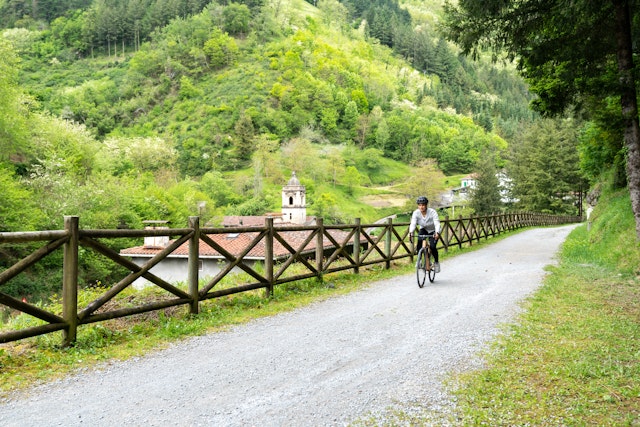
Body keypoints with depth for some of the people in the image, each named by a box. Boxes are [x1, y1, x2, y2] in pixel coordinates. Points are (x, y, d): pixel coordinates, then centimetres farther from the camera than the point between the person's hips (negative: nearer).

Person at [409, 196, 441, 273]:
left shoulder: (432, 212, -28)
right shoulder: (416, 213, -21)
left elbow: (437, 224, -37)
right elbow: (413, 224, -31)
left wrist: (437, 233, -56)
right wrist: (410, 233, -50)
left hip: (433, 231, -2)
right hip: (423, 230, 2)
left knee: (432, 247, -22)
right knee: (419, 241, -28)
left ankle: (436, 262, 6)